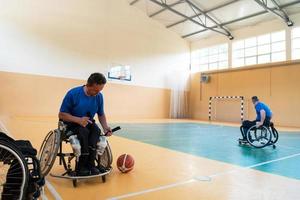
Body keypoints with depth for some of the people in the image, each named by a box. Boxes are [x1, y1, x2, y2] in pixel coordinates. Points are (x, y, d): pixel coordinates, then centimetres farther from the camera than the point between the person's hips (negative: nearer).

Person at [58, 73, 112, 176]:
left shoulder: (99, 96, -6)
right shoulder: (73, 93, -18)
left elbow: (101, 114, 8)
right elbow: (61, 114, -14)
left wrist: (105, 127, -11)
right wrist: (79, 120, -30)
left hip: (88, 122, 4)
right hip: (72, 123, -3)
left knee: (96, 130, -29)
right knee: (84, 132, -34)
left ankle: (90, 164, -23)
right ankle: (81, 167, -22)